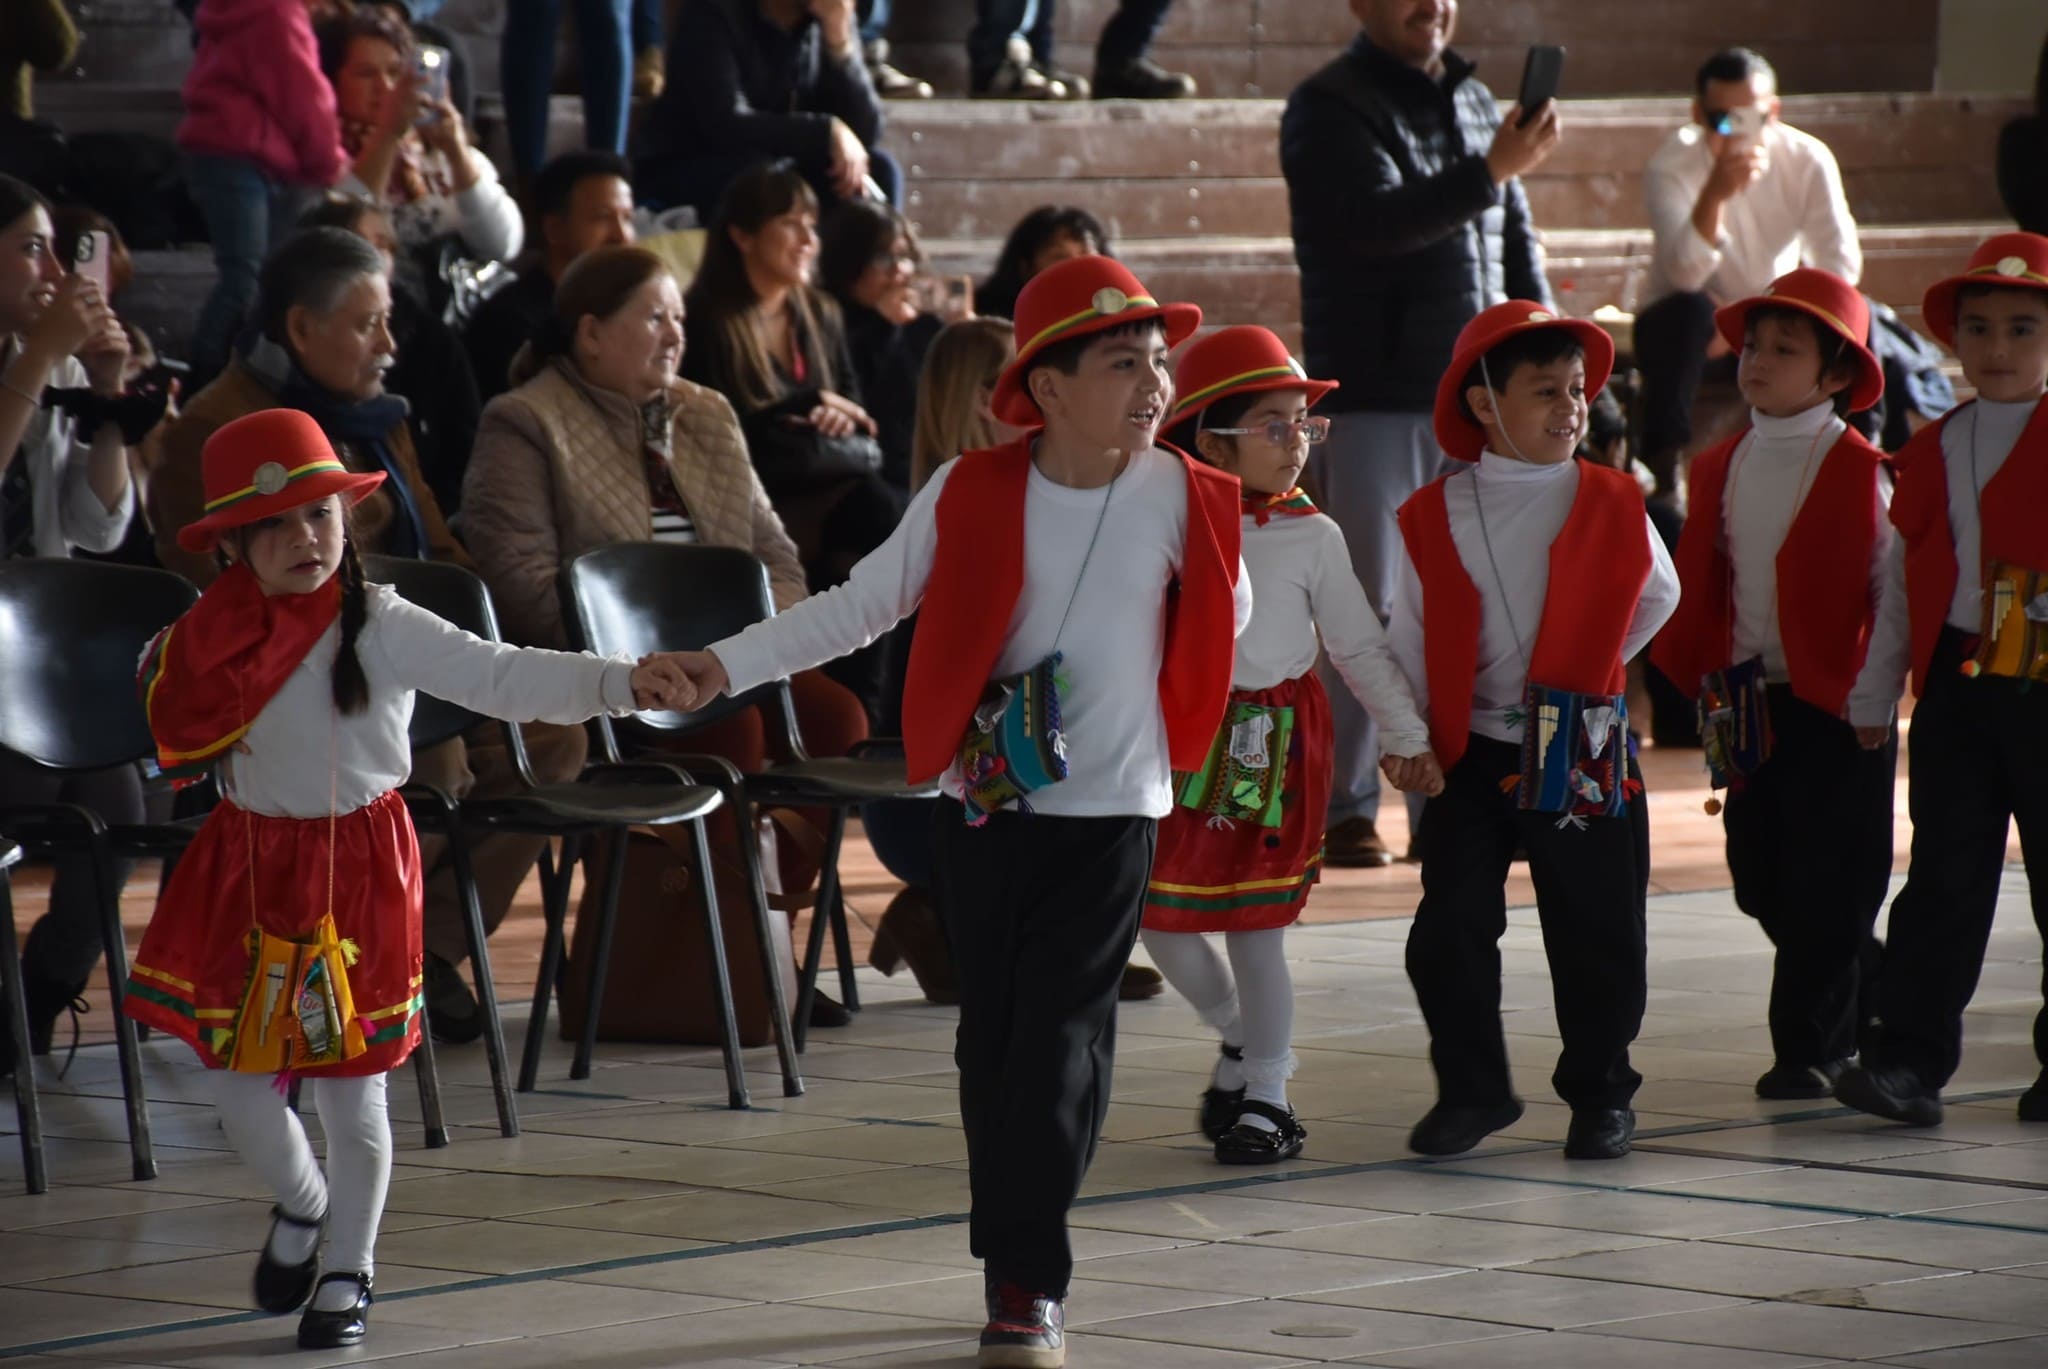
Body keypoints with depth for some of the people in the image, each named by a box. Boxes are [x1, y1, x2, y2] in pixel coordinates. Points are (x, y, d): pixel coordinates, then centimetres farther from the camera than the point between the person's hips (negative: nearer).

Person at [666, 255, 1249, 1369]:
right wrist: (726, 665, -12)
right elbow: (855, 609, -4)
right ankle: (1013, 1260, 19)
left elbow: (1225, 618, 10)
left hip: (1108, 810, -1)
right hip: (982, 803, 1)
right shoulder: (970, 496, -7)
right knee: (993, 1037, 7)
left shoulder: (1182, 499, -6)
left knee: (1059, 1043, -5)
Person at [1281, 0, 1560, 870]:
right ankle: (1344, 812, 3)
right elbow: (1378, 221, -20)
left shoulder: (1473, 103, 15)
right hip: (1375, 399, -6)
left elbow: (1517, 243, 18)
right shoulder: (1329, 109, -5)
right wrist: (1489, 172, -29)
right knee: (1369, 614, -3)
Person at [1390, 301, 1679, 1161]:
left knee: (1595, 935, 5)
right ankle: (1471, 1089, 15)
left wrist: (1588, 670, 10)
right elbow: (1409, 639, 5)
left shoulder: (1613, 508, -2)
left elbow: (1655, 597, 14)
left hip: (1586, 755, 0)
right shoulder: (1434, 518, -2)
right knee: (1449, 929, 0)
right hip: (1468, 753, 0)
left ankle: (1600, 1093, 20)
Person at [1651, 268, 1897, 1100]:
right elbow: (1698, 588, 13)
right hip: (1748, 703, 6)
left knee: (1824, 890, -2)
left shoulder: (1859, 474, -9)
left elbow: (1895, 593, -9)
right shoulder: (1719, 470, 9)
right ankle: (1869, 1003, 27)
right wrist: (1699, 679, 7)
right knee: (1762, 883, 9)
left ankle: (1810, 1046, 8)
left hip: (1834, 708, -6)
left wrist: (1876, 695, -12)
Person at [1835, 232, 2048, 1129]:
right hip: (1954, 685, 3)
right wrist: (1874, 692, 14)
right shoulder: (1931, 451, 11)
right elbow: (1901, 578, 15)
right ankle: (1909, 1062, -3)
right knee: (1944, 876, 0)